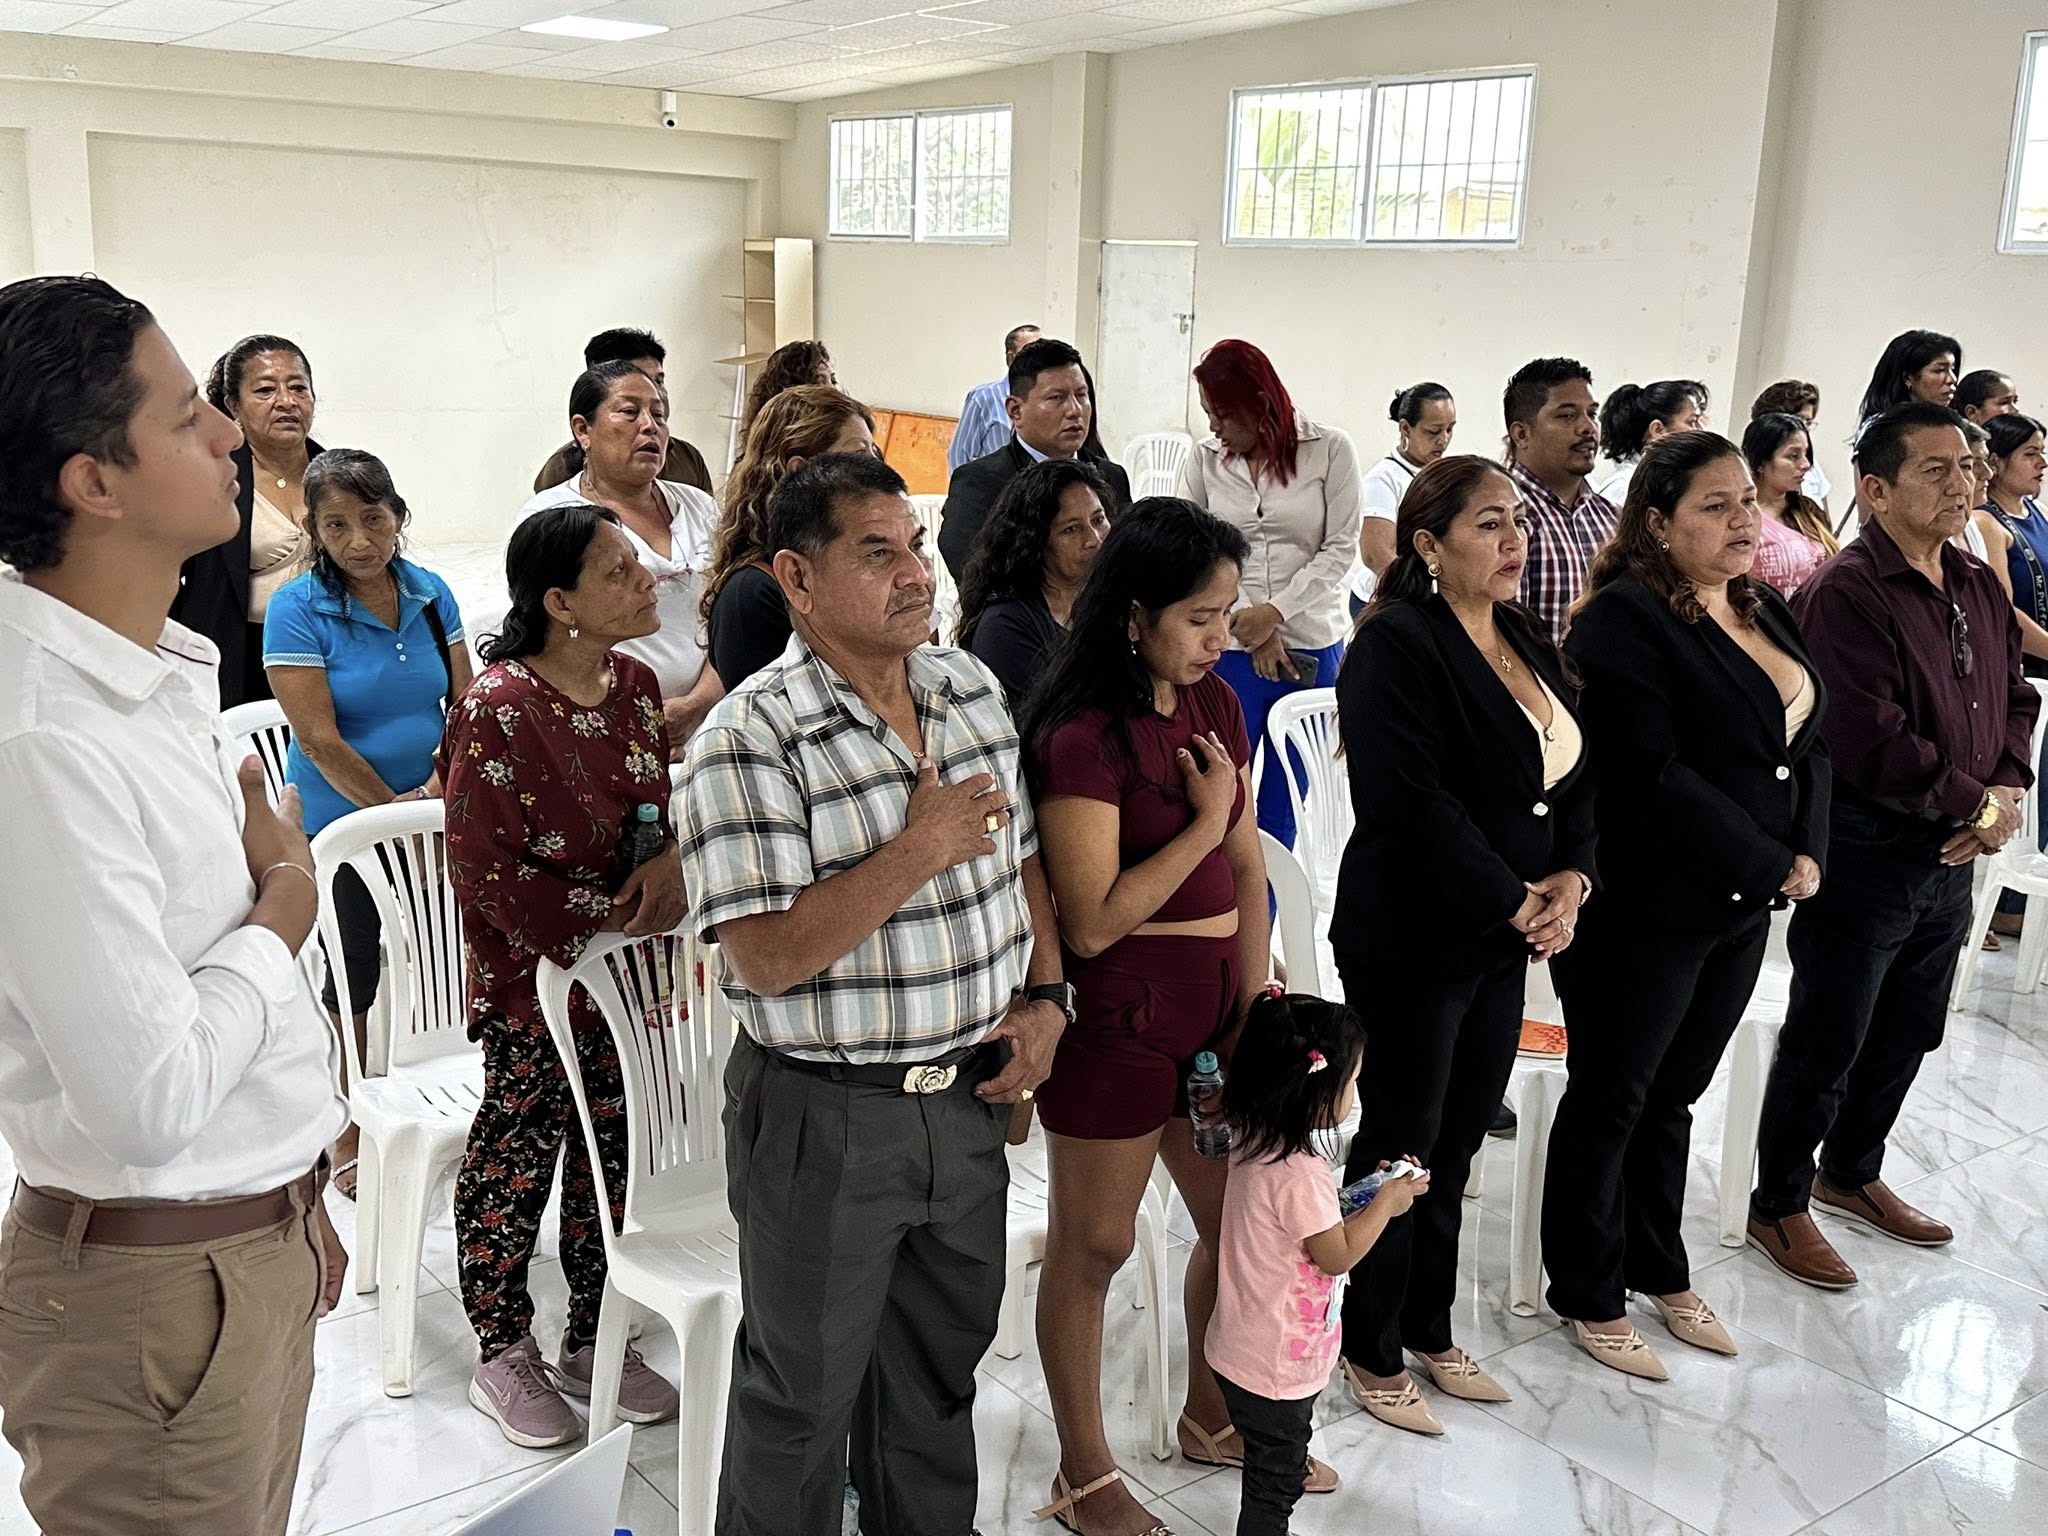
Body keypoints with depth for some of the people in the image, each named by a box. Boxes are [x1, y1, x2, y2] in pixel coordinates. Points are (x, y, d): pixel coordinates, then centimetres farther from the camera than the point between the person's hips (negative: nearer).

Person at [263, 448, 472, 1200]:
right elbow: (320, 740, -17)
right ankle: (348, 1137, 23)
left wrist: (444, 778, -14)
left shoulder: (430, 593, -1)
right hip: (340, 821, -4)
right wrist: (393, 807, -16)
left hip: (431, 815, 4)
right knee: (356, 971, 5)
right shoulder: (296, 609, -14)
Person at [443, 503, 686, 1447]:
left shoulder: (634, 683, 2)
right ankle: (502, 1357, 26)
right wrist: (607, 925, -19)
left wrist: (675, 859, -10)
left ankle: (594, 1341, 32)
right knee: (517, 1155, 8)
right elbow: (487, 869, -19)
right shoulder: (498, 709, -20)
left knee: (610, 1150, 15)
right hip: (531, 978, -7)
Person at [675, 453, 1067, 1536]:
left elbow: (1020, 858, 13)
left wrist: (1045, 997, 0)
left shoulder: (970, 686, 3)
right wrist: (920, 850, -27)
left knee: (940, 1369, 24)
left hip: (970, 1094, 6)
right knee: (805, 1394, 14)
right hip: (827, 1116, -6)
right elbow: (767, 957, -24)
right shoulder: (749, 739, -19)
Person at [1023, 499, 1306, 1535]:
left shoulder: (1215, 704, 5)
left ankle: (1211, 1418, 43)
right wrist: (1204, 822, -15)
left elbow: (1246, 870, 8)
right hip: (1118, 1013, -7)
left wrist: (1255, 1007, 1)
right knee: (1092, 1245, 9)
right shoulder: (1083, 736, -18)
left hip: (1215, 1001, 7)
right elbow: (1091, 923, -20)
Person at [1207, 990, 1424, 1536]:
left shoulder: (1255, 1141, -3)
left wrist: (1361, 1195, 5)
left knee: (1276, 1469, 27)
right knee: (1275, 1478, 11)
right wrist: (1385, 1203, -8)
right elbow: (1337, 1255, -20)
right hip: (1275, 1367, -9)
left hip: (1243, 1349, 9)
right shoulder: (1298, 1174, -31)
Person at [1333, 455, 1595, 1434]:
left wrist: (1569, 879, -5)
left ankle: (1430, 1332, 33)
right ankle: (1372, 1354, 23)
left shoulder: (1526, 641, 10)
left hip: (1505, 939, 8)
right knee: (1399, 1145, 6)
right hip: (1413, 941, -7)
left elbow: (1578, 775, 12)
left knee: (1458, 1142, 17)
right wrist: (1516, 902, -17)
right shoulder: (1396, 646, -16)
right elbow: (1412, 804, -24)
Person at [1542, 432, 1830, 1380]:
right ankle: (1589, 1297, 23)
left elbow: (1811, 742, 12)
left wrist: (1808, 853, -4)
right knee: (1610, 1100, 8)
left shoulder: (1764, 612, 10)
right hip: (1645, 909, -8)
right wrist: (1771, 866, -16)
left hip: (1743, 908, 8)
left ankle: (1660, 1270, 37)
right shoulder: (1624, 622, -16)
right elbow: (1653, 777, -23)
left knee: (1675, 1095, 20)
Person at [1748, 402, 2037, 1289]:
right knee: (1826, 1044, 4)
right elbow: (1871, 743, -25)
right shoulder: (1846, 594, -19)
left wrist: (2008, 793, -5)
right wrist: (1977, 803, -15)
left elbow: (2015, 699, 14)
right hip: (1864, 856, -8)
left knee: (1906, 1033, 20)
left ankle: (1851, 1173, 39)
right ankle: (1779, 1207, 19)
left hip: (1951, 856, 8)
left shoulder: (1981, 590, 8)